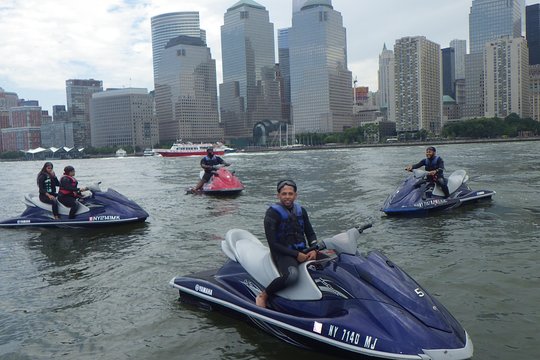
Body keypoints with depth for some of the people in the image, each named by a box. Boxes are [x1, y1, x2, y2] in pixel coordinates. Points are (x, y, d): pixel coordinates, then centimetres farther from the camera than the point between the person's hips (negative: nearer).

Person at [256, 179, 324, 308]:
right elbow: (273, 244, -14)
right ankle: (263, 296, -17)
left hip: (302, 250, 6)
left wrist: (313, 250, -4)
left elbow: (310, 233, 16)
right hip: (283, 253, -6)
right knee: (292, 275, -38)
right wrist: (296, 255, -17)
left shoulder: (300, 210, 10)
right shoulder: (272, 213, -9)